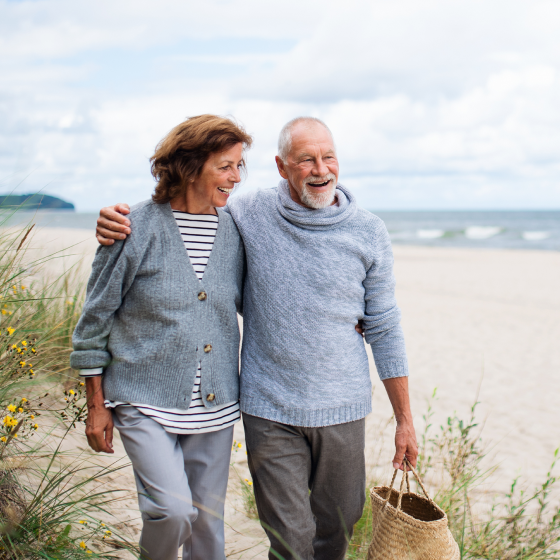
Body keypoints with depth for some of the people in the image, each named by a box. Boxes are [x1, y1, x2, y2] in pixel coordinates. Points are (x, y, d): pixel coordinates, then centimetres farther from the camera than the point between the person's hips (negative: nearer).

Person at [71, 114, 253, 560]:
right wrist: (96, 405, -1)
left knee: (207, 517, 12)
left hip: (215, 404, 4)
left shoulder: (234, 231, 2)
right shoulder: (135, 229, -10)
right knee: (172, 510, -16)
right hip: (147, 401, -4)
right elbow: (96, 319, -2)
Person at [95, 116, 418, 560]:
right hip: (269, 408, -1)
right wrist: (118, 221, -10)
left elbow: (384, 328, 3)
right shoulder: (249, 215, -4)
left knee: (338, 524, 16)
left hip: (341, 407, 1)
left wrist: (405, 419, 5)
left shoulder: (369, 232, -2)